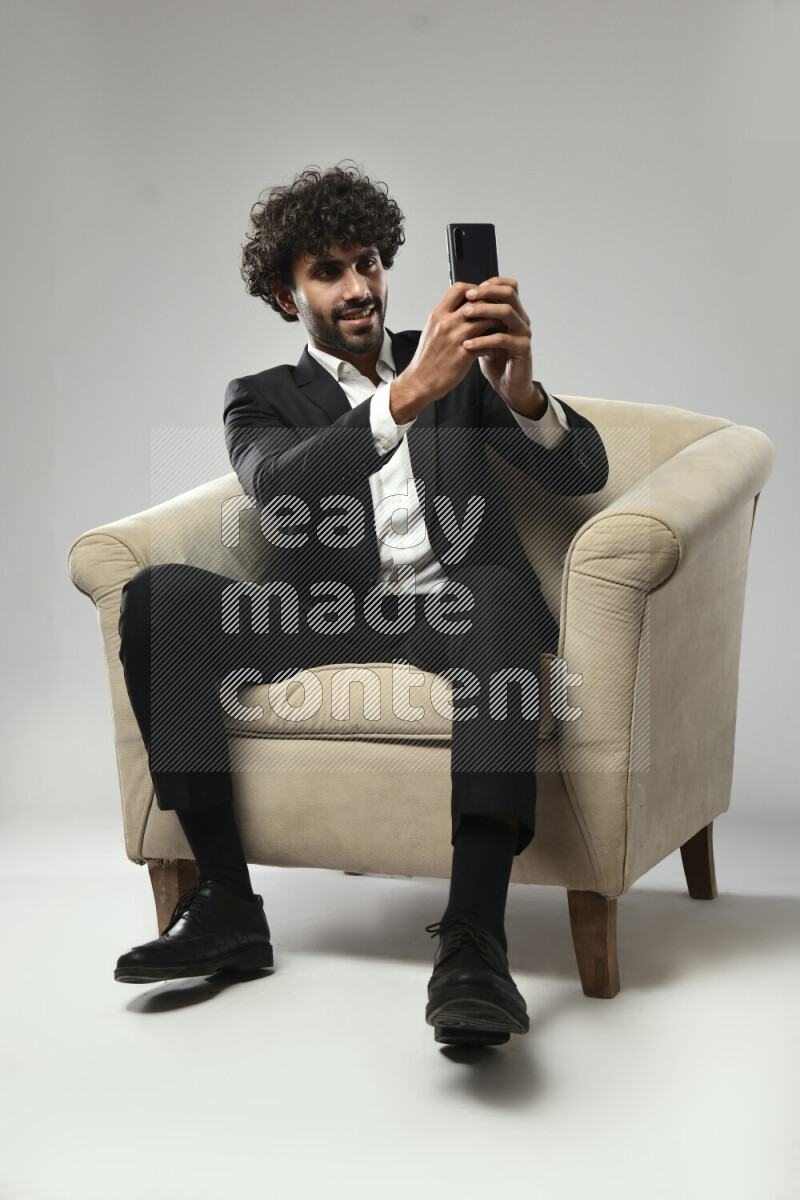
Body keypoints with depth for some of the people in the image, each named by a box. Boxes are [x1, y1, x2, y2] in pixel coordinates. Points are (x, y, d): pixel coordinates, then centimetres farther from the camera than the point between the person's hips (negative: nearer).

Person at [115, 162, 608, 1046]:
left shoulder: (452, 362, 17)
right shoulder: (261, 399, 13)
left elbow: (581, 471, 4)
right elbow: (277, 492, -13)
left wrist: (520, 390, -20)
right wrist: (408, 395, -28)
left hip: (454, 610, -1)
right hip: (328, 623, 1)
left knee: (495, 591, -37)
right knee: (159, 596, -23)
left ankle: (472, 939, -48)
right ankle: (225, 904, -21)